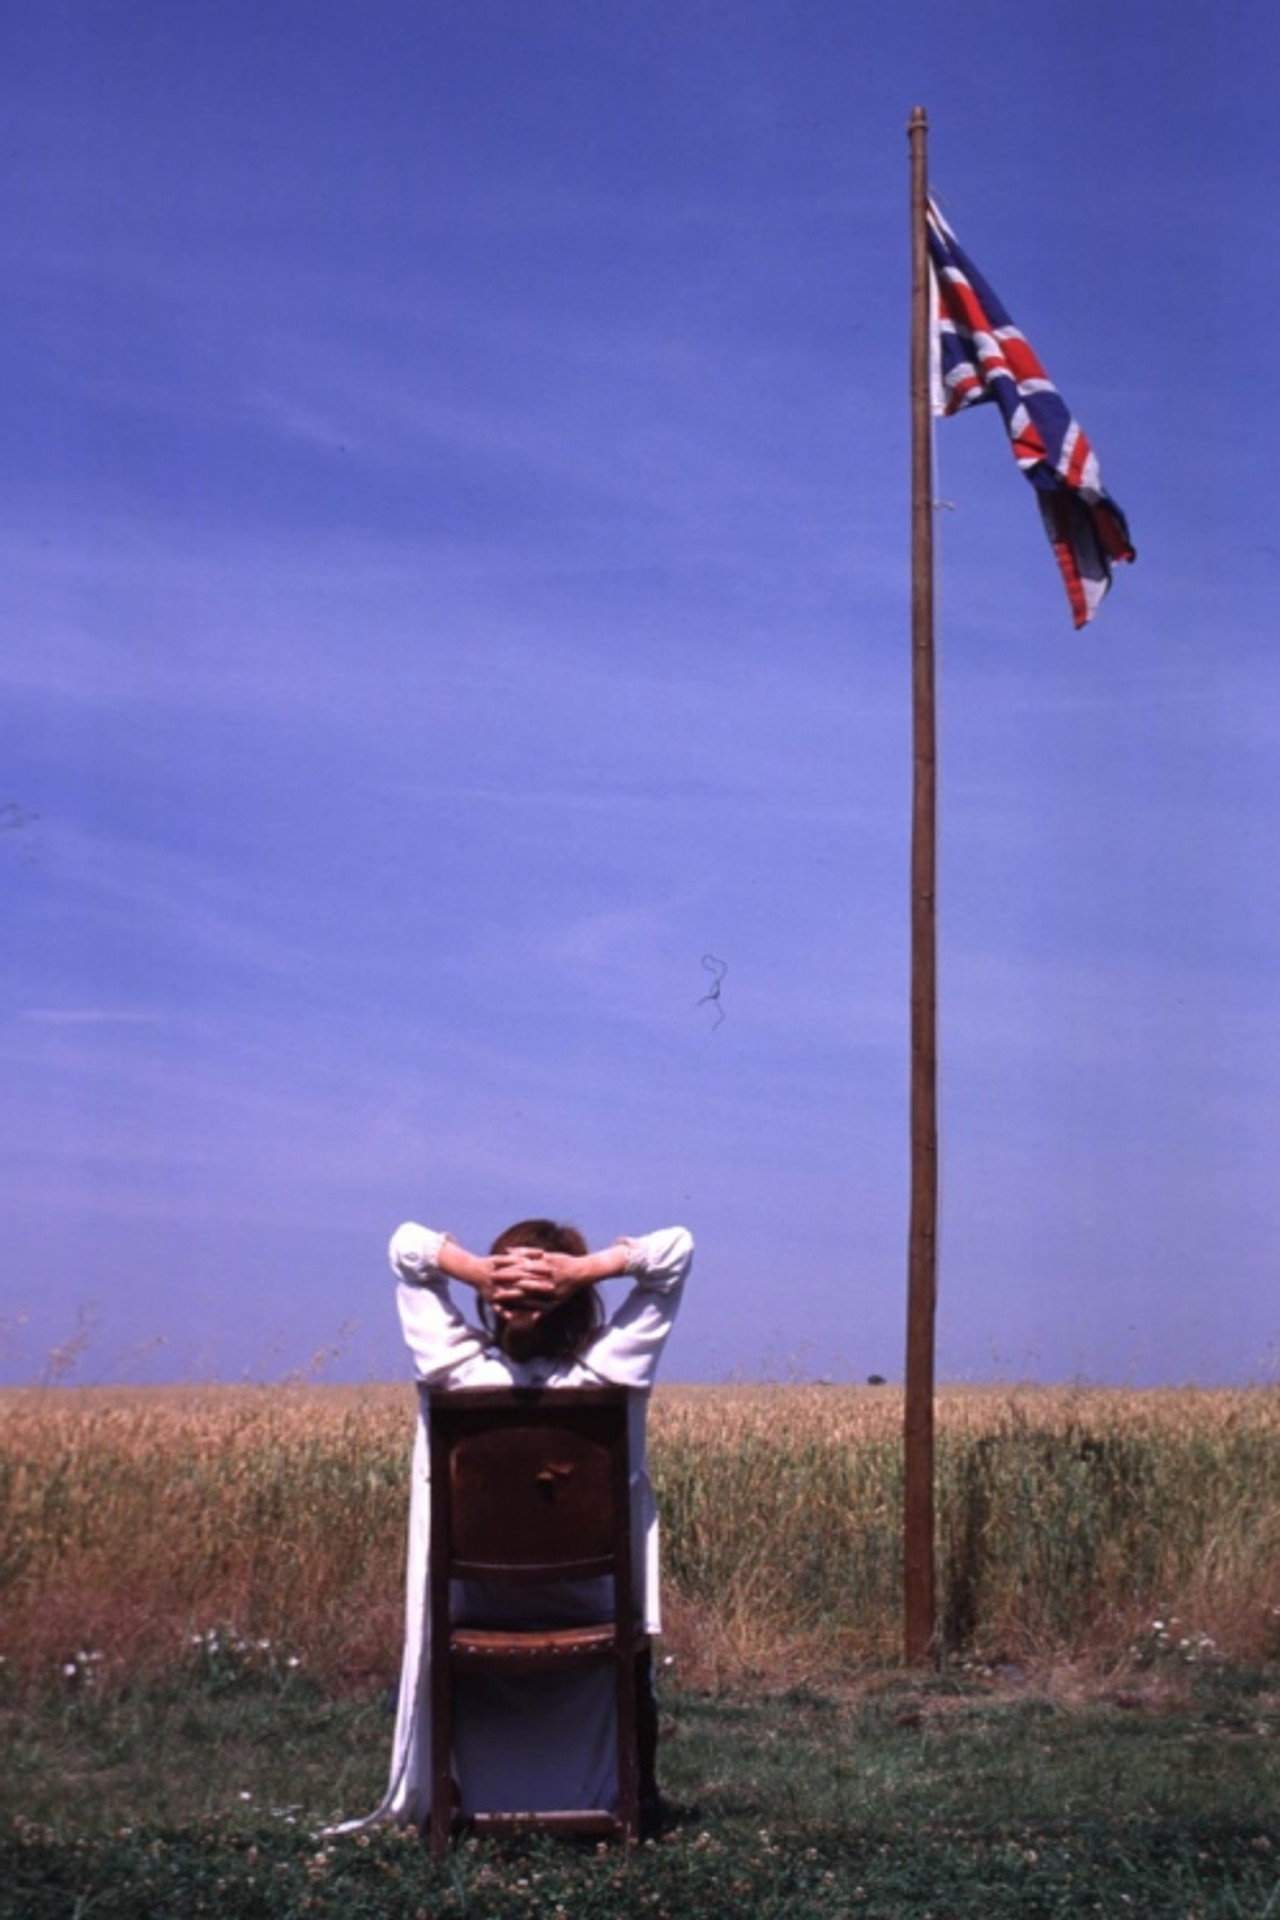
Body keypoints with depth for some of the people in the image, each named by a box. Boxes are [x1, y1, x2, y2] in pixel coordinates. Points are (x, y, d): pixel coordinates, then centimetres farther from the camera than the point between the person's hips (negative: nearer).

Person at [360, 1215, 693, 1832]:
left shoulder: (458, 1374, -19)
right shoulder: (609, 1377, -21)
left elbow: (406, 1244, -7)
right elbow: (676, 1247, -13)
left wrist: (472, 1268, -26)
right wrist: (589, 1268, -28)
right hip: (594, 1617, 0)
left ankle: (473, 1792, 40)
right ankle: (635, 1791, 42)